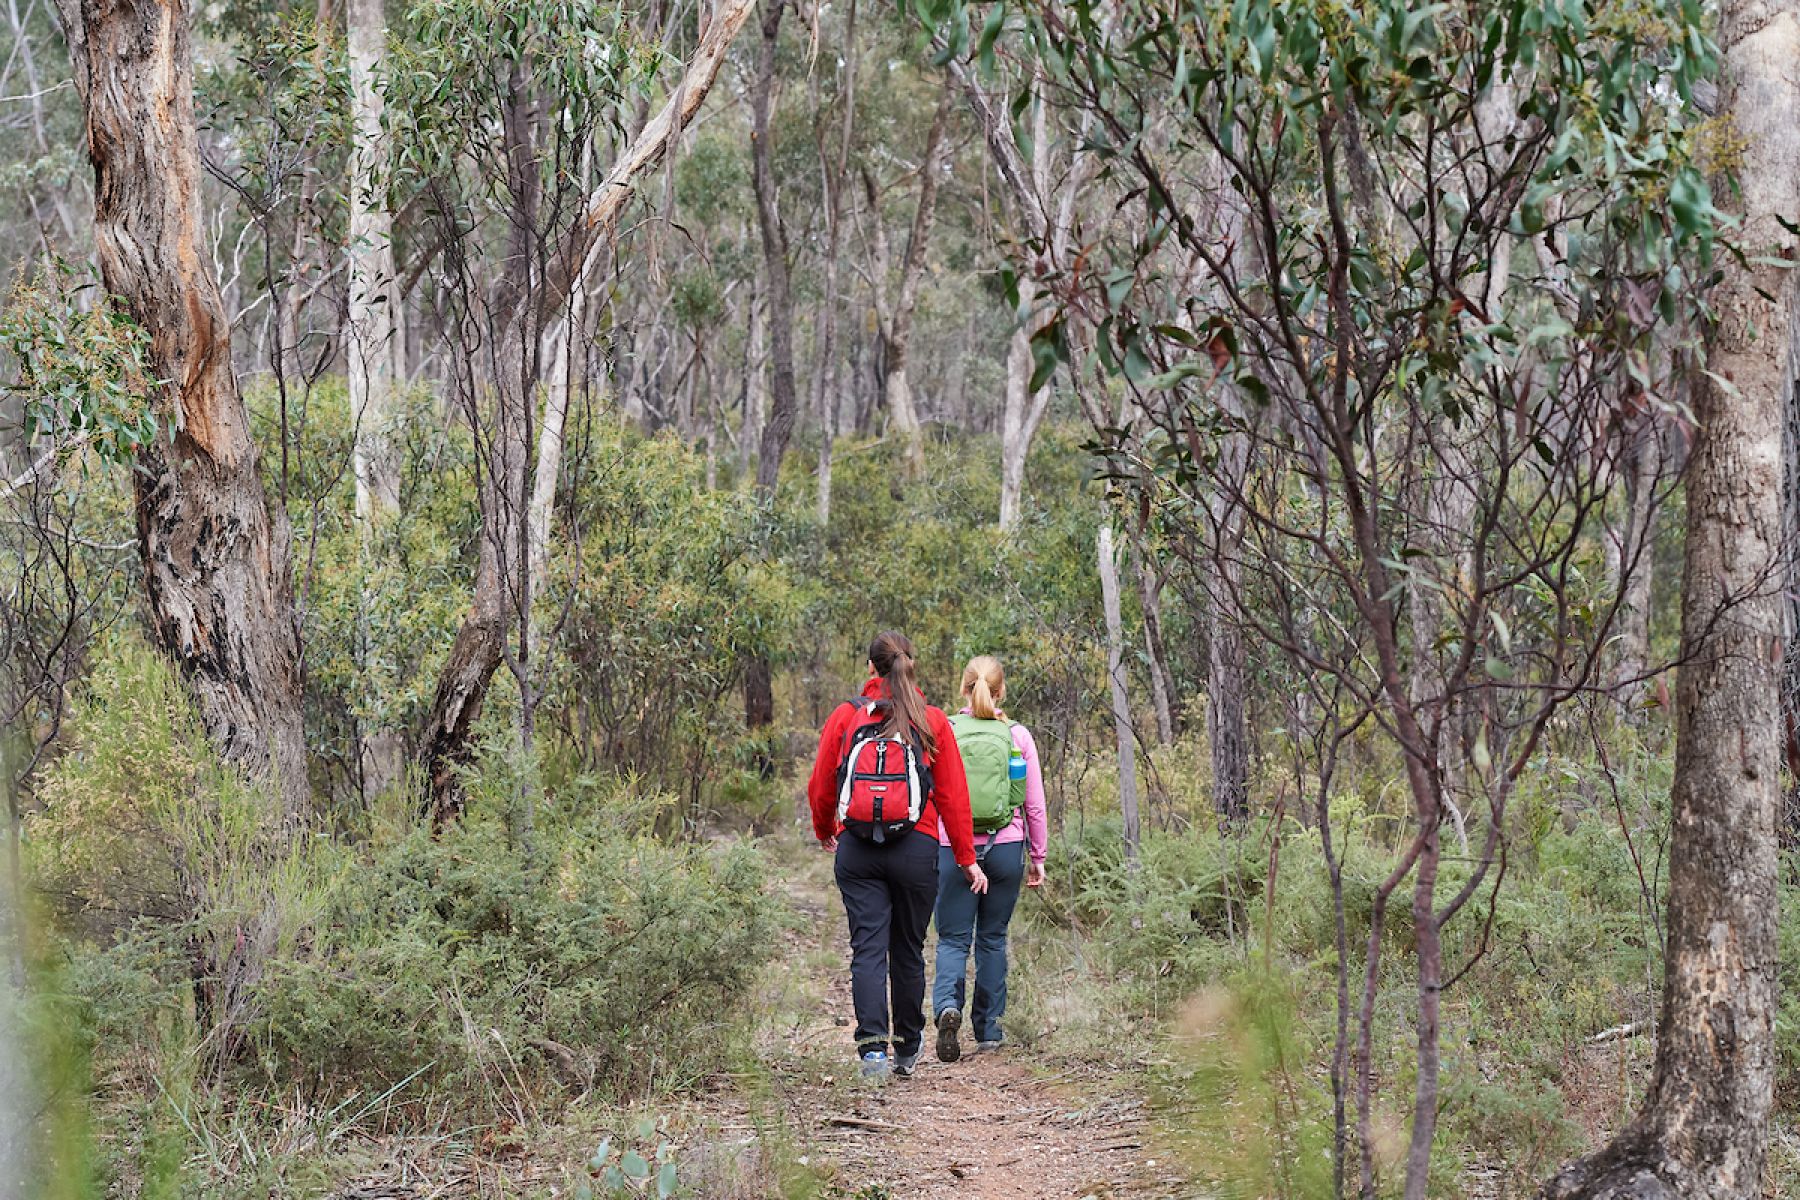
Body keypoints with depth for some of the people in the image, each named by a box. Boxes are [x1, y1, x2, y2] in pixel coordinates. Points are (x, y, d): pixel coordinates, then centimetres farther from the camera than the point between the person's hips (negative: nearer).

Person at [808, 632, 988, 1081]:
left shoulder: (845, 716, 3)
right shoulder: (932, 721, 2)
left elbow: (820, 787, 8)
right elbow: (953, 795, 2)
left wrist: (824, 833, 28)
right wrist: (966, 858, 9)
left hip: (856, 849, 0)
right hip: (916, 847, 0)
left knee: (867, 948, -1)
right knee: (908, 951, 13)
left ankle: (873, 1047, -16)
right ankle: (907, 1051, 24)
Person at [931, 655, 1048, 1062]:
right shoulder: (1017, 736, -1)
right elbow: (1035, 805, 3)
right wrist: (1037, 856, 13)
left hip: (953, 847, -1)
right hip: (1006, 846, 1)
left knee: (953, 937, 5)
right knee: (992, 937, 13)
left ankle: (947, 1005, -22)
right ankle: (989, 1029, 16)